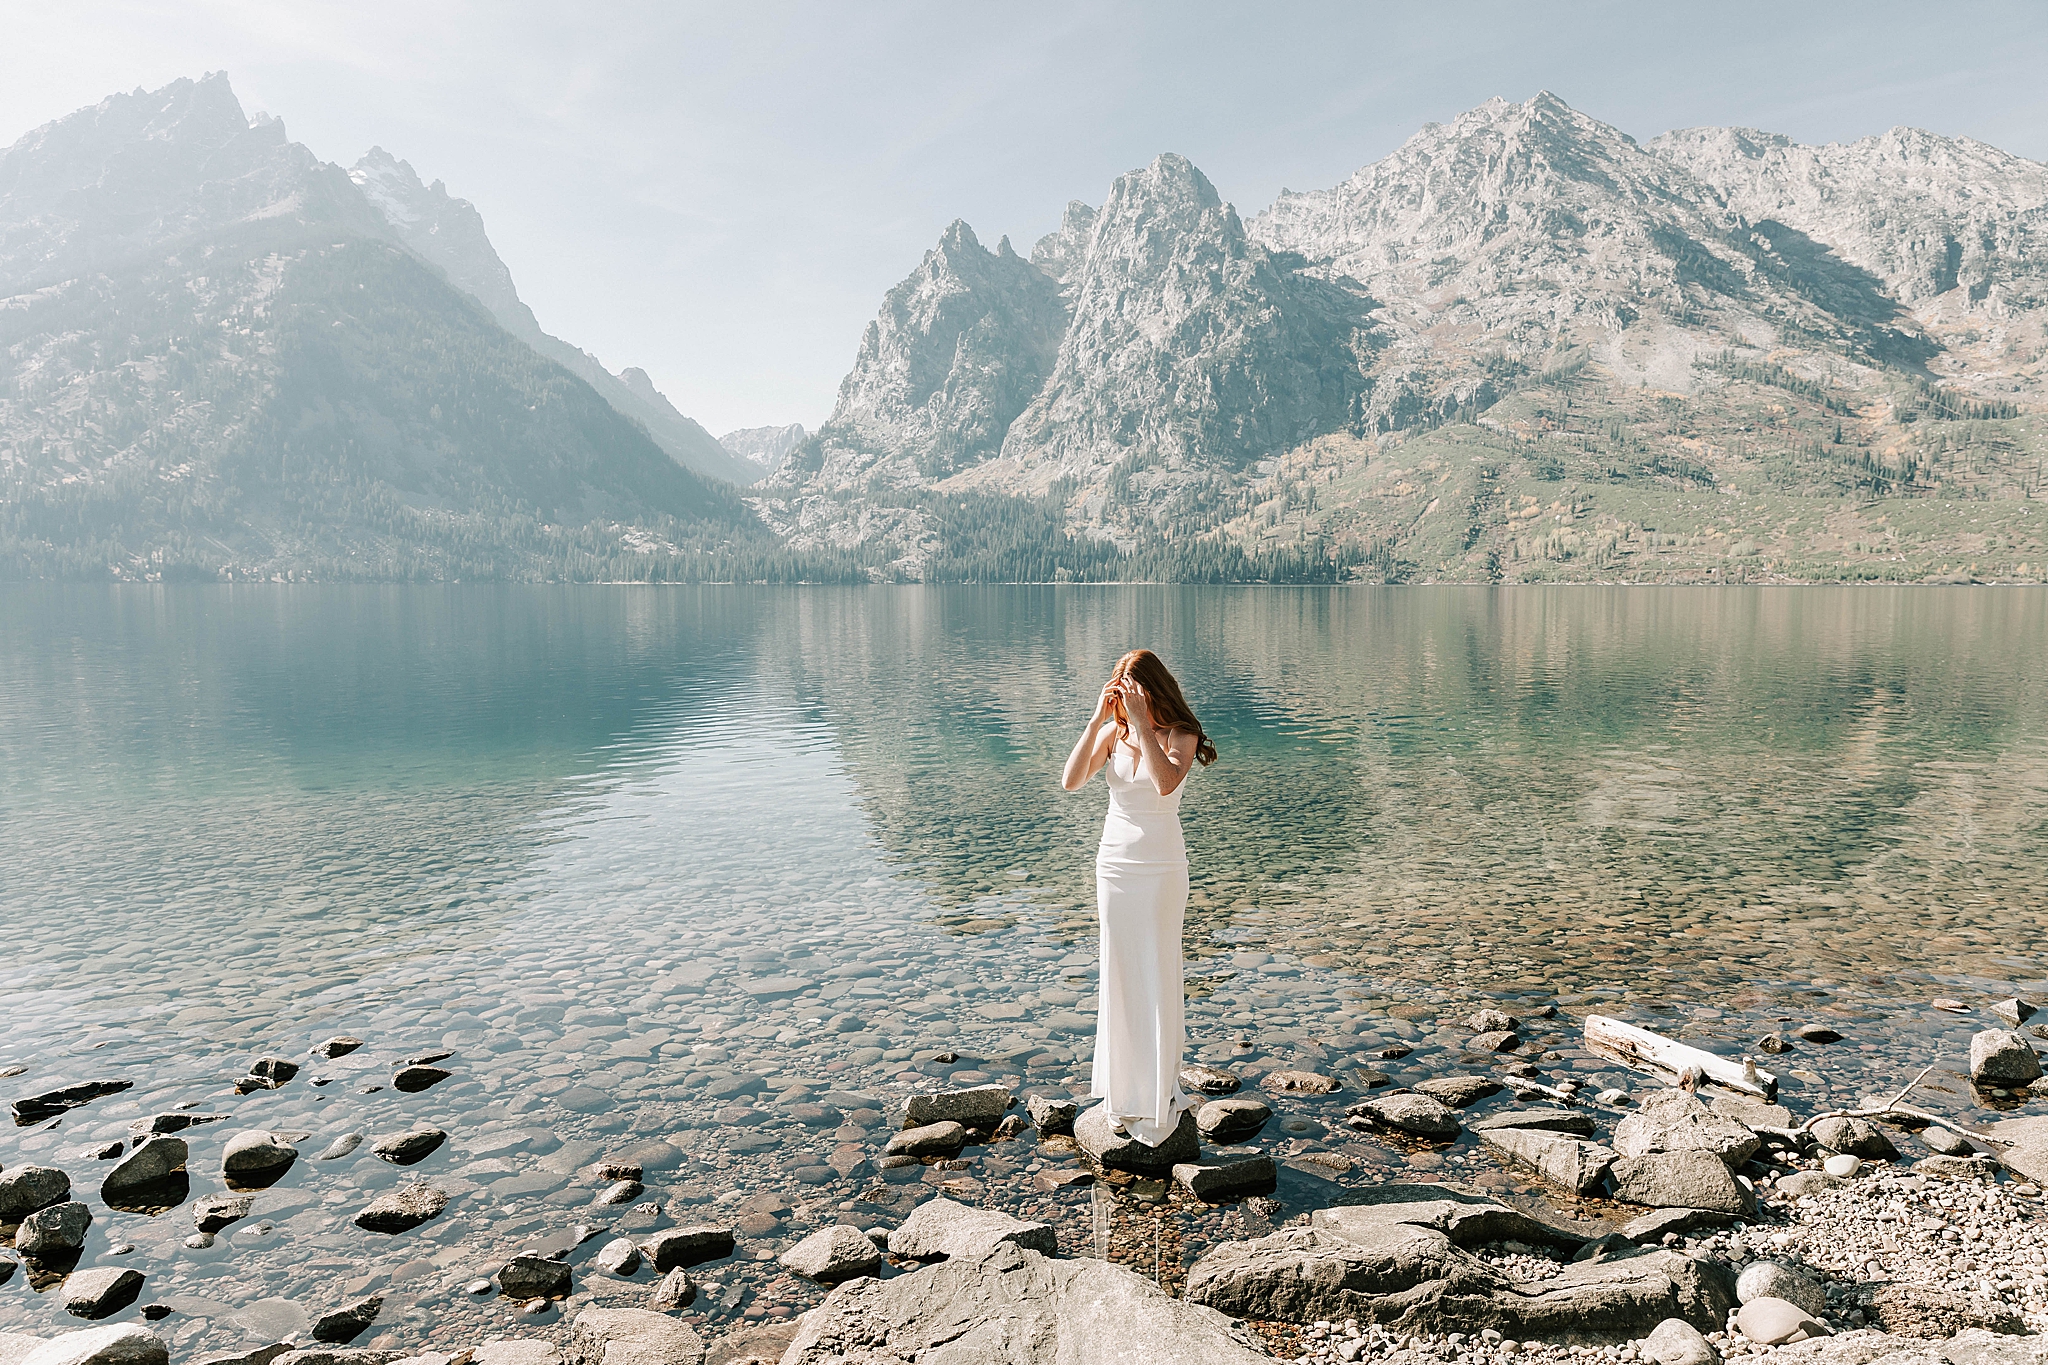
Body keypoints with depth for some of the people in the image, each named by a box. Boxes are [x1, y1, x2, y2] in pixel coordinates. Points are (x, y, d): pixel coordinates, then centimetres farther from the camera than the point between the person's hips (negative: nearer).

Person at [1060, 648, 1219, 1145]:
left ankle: (1158, 1097, 14)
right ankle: (1122, 1094, 22)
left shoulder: (1180, 734, -8)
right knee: (1118, 977, 10)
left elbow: (1166, 783, -28)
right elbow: (1071, 781, -11)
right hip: (1114, 862, 4)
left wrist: (1141, 722, -27)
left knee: (1156, 977, 2)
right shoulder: (1112, 733, 2)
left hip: (1161, 866, -4)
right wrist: (1097, 719, -15)